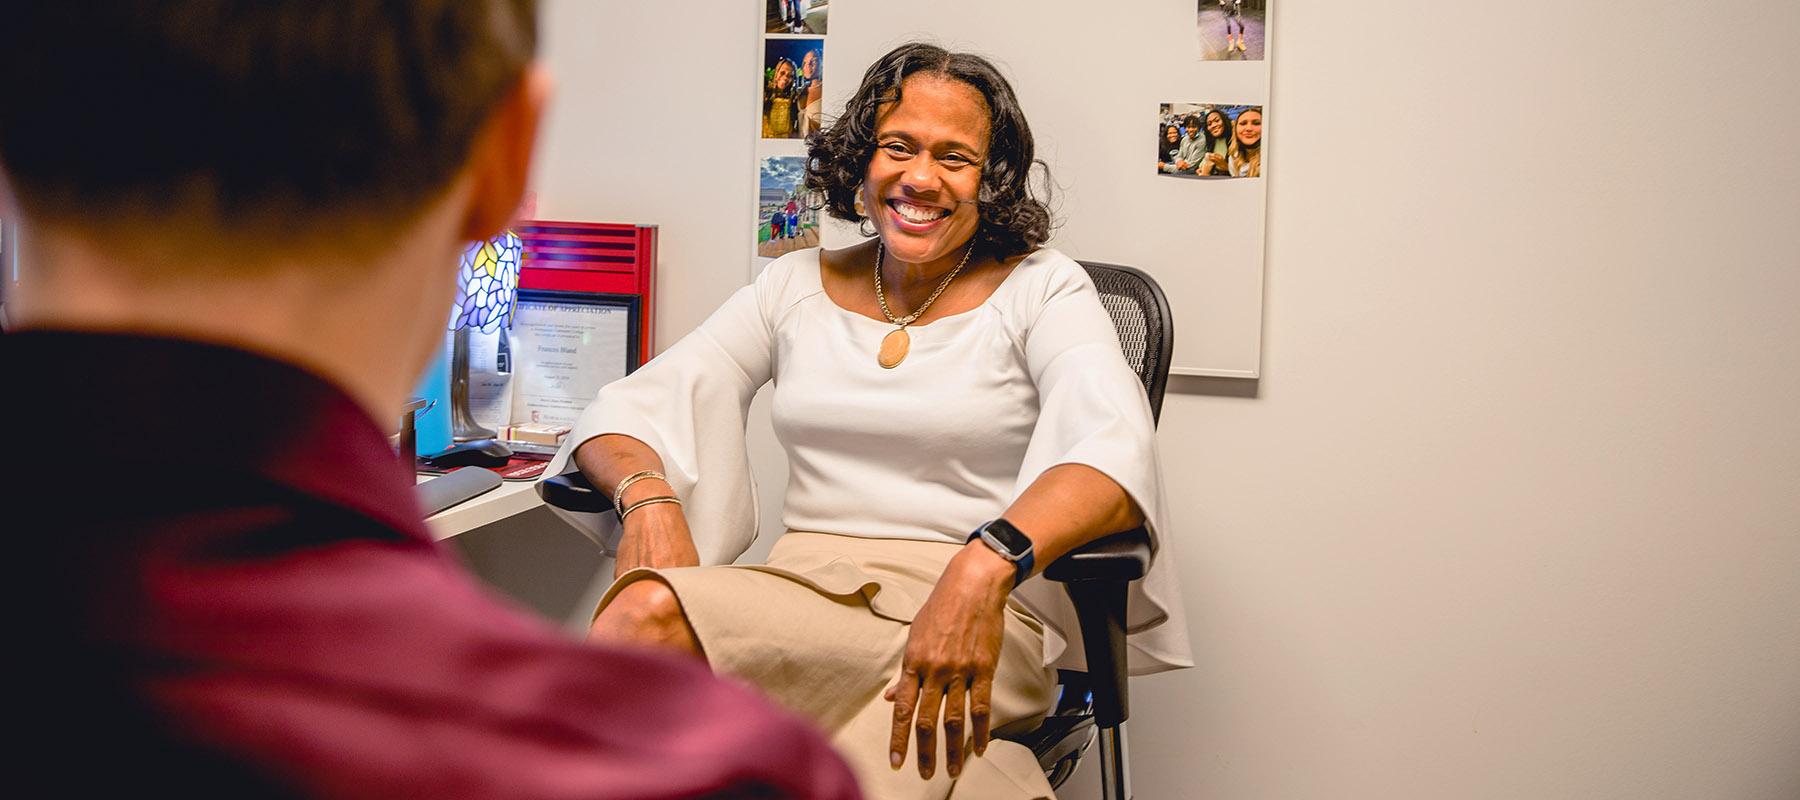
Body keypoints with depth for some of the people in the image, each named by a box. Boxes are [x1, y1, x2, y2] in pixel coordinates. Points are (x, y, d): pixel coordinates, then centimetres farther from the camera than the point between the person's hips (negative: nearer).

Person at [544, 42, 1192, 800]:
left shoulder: (1041, 289, 4)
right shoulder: (795, 287, 15)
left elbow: (1116, 445, -15)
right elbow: (630, 406, 12)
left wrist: (987, 563, -35)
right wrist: (646, 494, -14)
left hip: (979, 620, -5)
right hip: (798, 591, 5)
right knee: (643, 610, -30)